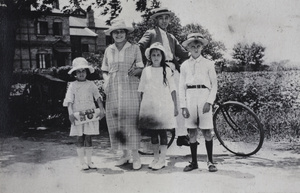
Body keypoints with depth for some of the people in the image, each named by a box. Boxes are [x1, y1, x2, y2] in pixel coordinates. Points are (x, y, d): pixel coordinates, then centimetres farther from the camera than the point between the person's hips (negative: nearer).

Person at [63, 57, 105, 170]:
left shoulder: (91, 85, 6)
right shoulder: (72, 86, 0)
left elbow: (98, 98, 8)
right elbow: (69, 101, -6)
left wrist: (101, 109, -3)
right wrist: (70, 113, -18)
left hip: (90, 115, 1)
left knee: (88, 138, 6)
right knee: (80, 139, 3)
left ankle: (89, 161, 14)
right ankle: (82, 162, 11)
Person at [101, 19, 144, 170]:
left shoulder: (134, 48, 4)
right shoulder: (108, 50, 13)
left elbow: (141, 69, 5)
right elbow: (105, 70, 18)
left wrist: (135, 71, -16)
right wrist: (106, 82, 1)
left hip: (130, 88, -3)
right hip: (113, 89, 3)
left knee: (131, 120, -7)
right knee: (115, 121, 3)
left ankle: (135, 155, 3)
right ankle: (125, 154, 16)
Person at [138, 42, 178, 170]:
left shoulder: (167, 70, 3)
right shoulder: (146, 70, 8)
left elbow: (172, 90, 4)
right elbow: (142, 90, 11)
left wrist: (175, 106, 1)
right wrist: (141, 106, 8)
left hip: (163, 105, -2)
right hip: (149, 105, 2)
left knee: (162, 131, -2)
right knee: (152, 132, 7)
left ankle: (162, 159, 5)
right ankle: (156, 157, 19)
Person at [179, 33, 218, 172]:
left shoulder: (208, 64, 5)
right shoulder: (185, 65, 9)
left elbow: (214, 85, 4)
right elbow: (181, 87, 9)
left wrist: (209, 102, -9)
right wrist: (183, 106, 0)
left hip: (204, 97, -2)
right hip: (190, 97, 2)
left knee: (207, 131, -1)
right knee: (192, 132, 4)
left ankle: (210, 161, 10)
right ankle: (194, 162, 14)